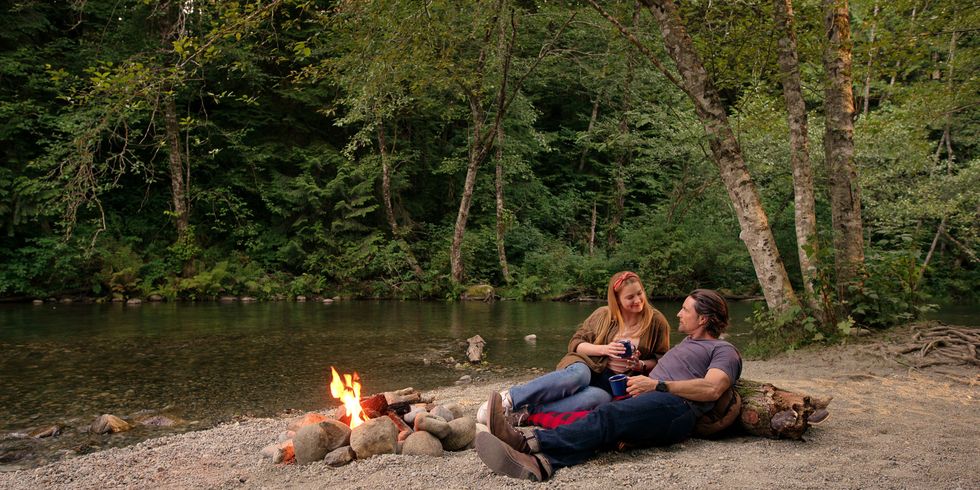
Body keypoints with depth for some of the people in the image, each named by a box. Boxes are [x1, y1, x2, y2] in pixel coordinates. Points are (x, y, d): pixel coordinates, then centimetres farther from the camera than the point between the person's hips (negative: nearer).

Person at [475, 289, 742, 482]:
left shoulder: (724, 351, 11)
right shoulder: (686, 342, 40)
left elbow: (712, 388, -7)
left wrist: (657, 385, -11)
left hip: (676, 409, -8)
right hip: (649, 405, 8)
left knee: (608, 416, -35)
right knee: (602, 421, -25)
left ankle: (530, 442, -54)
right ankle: (541, 463, -52)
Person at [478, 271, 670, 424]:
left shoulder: (656, 321, 5)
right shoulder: (603, 315, 7)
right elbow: (575, 343, 8)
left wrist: (641, 365, -8)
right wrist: (603, 349, -10)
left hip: (617, 384, 0)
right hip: (589, 367, 0)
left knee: (595, 397, -40)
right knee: (578, 374, -41)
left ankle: (527, 411, -40)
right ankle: (509, 399, -39)